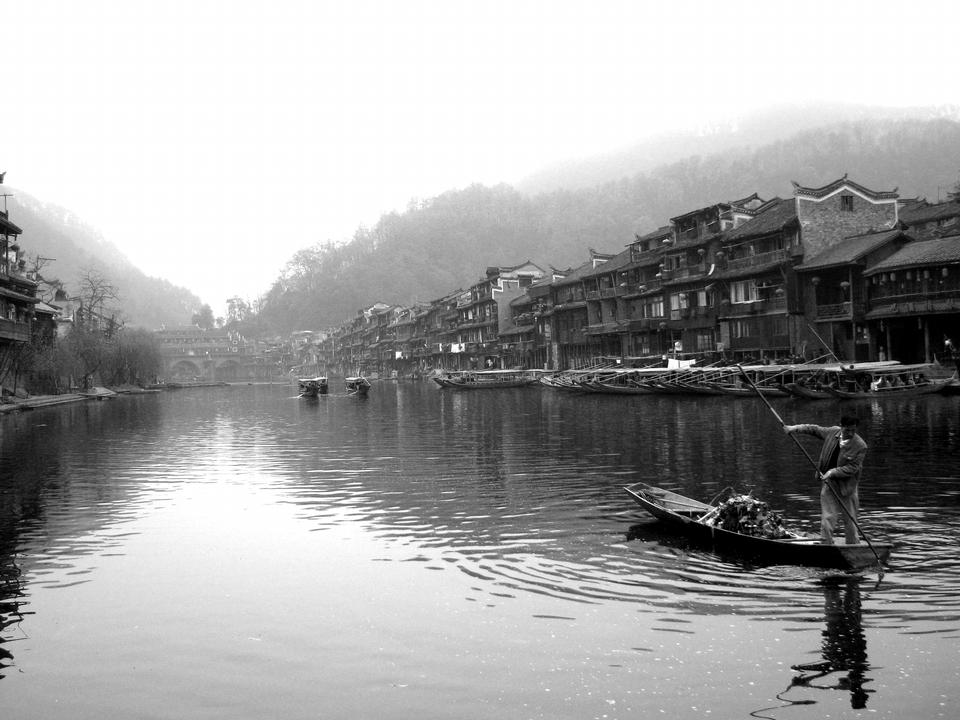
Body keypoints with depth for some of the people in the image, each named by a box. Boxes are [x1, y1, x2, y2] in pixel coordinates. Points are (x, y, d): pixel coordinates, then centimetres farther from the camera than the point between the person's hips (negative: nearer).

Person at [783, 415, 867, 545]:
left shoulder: (860, 446, -16)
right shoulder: (832, 432, -4)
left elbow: (852, 468, -18)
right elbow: (815, 429, 13)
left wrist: (833, 472, -26)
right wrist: (795, 428, 6)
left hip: (847, 487, -3)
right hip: (829, 485, 3)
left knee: (850, 522, 5)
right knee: (827, 519, -1)